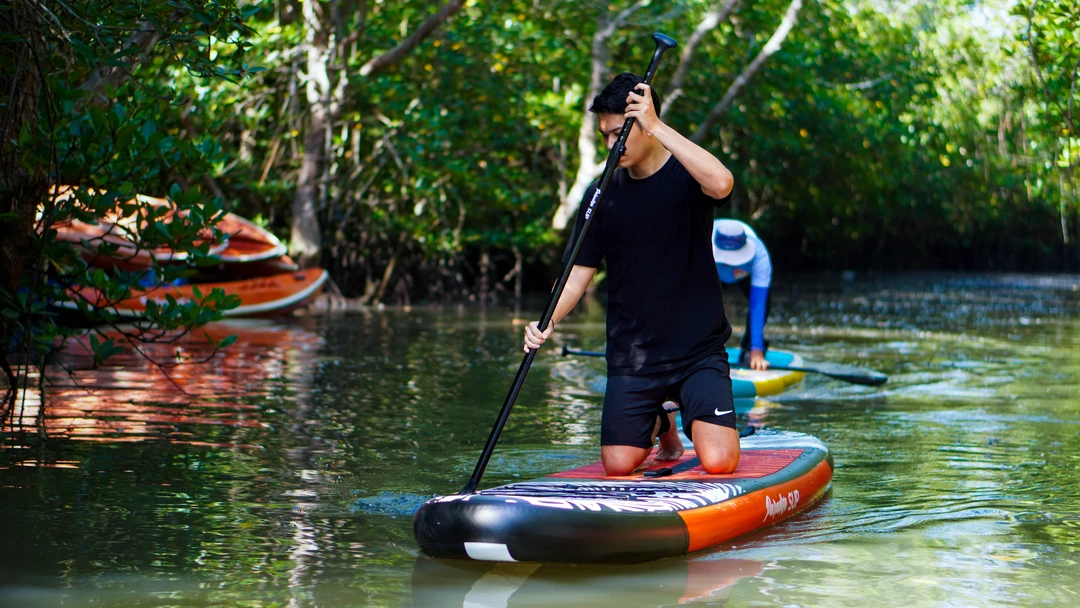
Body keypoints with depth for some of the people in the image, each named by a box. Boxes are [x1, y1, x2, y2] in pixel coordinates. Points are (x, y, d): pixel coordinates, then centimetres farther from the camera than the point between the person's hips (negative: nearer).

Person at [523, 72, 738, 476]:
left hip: (698, 351, -3)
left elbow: (721, 184, -32)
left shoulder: (686, 175, -7)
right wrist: (546, 323, -16)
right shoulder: (602, 195, 2)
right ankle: (658, 424, 28)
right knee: (618, 465, -5)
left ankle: (692, 419, 20)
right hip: (631, 356, 3)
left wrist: (657, 128, -32)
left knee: (718, 463, -16)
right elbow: (579, 272, 2)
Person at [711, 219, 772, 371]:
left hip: (745, 272, 0)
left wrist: (757, 350, -47)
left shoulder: (759, 255, -41)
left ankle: (749, 349, -5)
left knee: (762, 300, -24)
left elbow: (758, 304, -43)